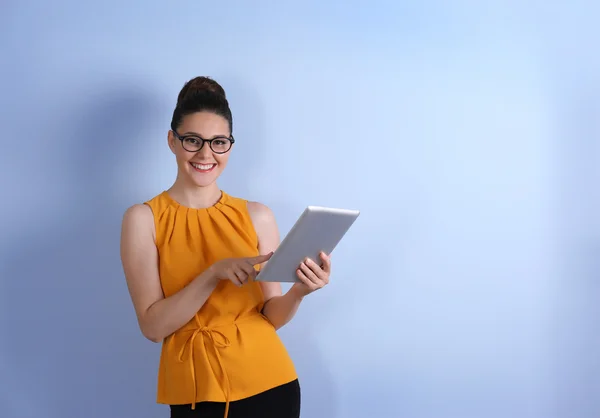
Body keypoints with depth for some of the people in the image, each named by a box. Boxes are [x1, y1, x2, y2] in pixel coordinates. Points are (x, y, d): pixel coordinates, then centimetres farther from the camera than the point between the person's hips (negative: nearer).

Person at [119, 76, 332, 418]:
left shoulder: (257, 215, -2)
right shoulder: (143, 219, -6)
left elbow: (272, 316, 1)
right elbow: (153, 326, -11)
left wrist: (299, 291, -19)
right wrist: (215, 273, -23)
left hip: (268, 383, 1)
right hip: (196, 390, -1)